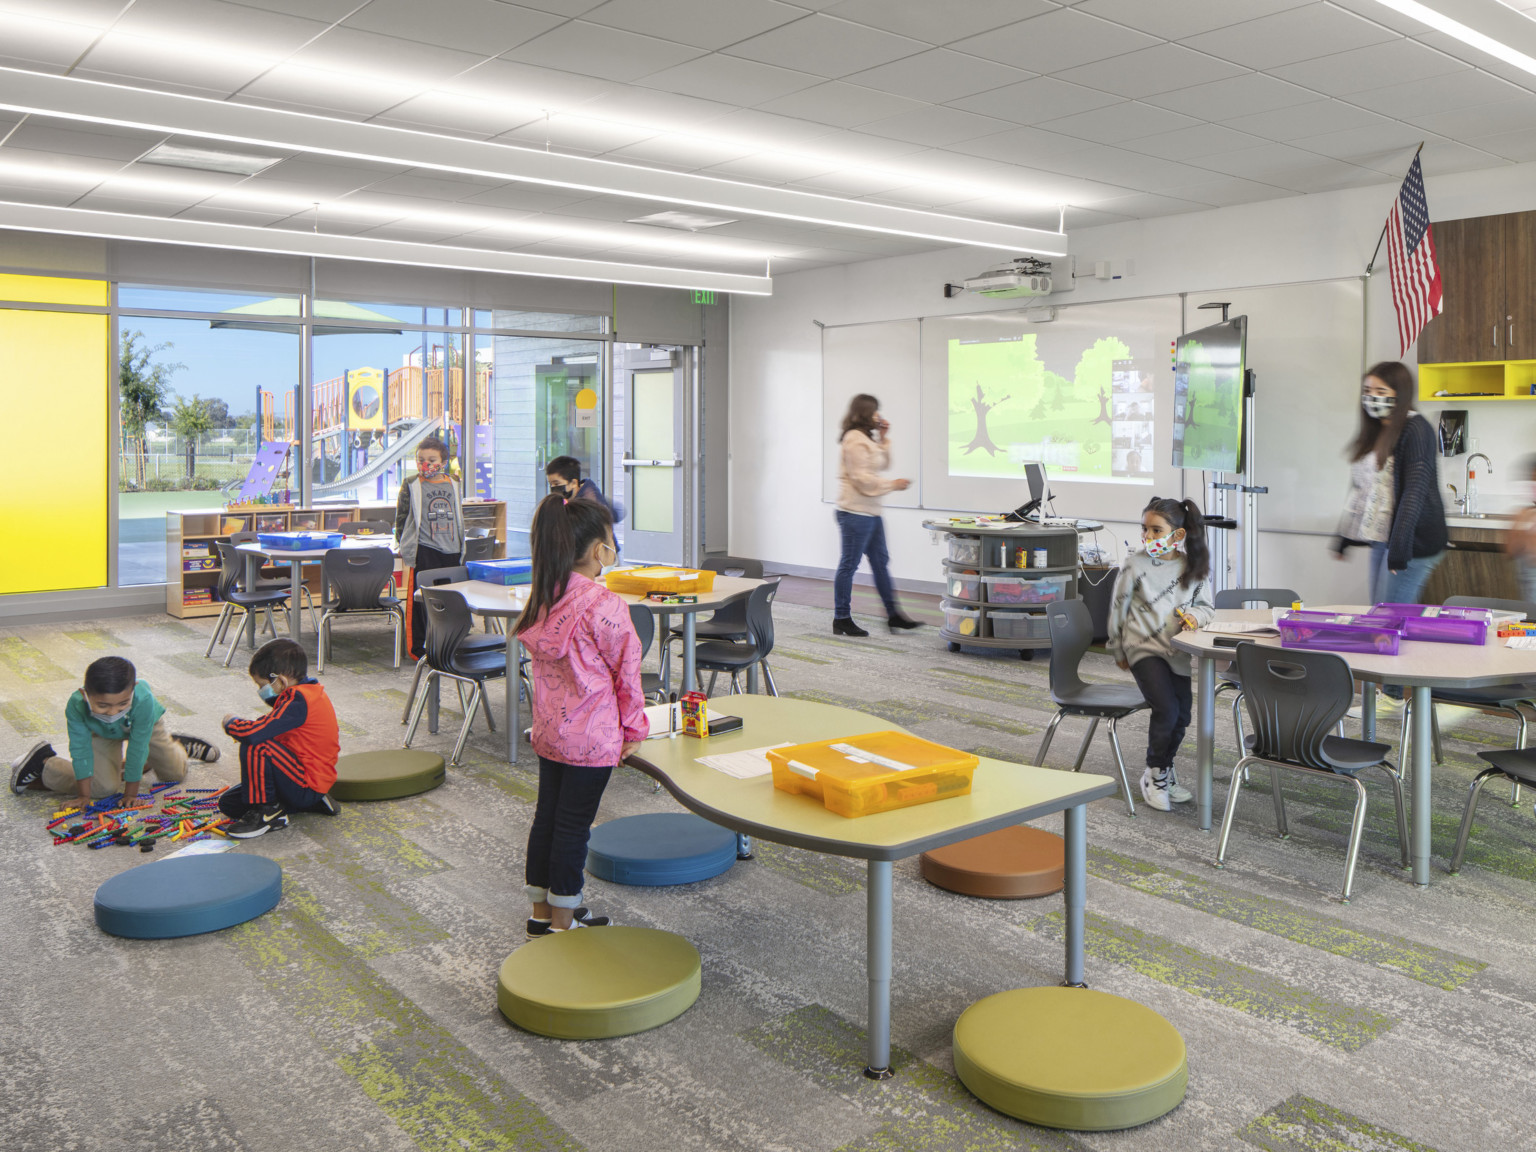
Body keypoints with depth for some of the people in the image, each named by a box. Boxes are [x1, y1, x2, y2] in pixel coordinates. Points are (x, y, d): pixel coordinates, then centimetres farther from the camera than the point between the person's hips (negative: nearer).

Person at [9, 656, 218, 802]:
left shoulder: (143, 700, -46)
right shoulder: (76, 706, -41)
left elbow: (137, 749, -36)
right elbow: (81, 751, -29)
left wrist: (130, 794, -27)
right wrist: (84, 796, -25)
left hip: (146, 724, 0)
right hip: (101, 732, 0)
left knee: (175, 774, 9)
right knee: (105, 787, -16)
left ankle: (176, 744, 43)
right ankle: (44, 763, 5)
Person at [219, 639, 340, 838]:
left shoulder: (298, 702, -24)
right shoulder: (308, 692, 8)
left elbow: (255, 733, -32)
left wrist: (231, 723, -11)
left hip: (306, 785, -11)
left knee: (255, 747, -27)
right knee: (228, 803, 13)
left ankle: (266, 811, -10)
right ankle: (314, 802, 10)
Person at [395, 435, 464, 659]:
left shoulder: (452, 485, 11)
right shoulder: (411, 485, -1)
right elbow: (401, 518, 2)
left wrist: (461, 546, 18)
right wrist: (405, 545, -2)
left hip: (451, 550, 4)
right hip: (423, 551, -4)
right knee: (421, 600, -3)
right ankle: (419, 648, 7)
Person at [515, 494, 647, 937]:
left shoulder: (543, 598, 2)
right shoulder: (603, 606, -21)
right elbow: (626, 671, -14)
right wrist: (634, 728, -1)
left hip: (548, 730, 7)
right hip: (592, 735, -7)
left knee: (548, 814, 16)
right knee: (574, 825, 3)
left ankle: (541, 912, 29)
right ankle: (563, 922, 15)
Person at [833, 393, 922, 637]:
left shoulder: (867, 438, 17)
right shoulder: (855, 439, -15)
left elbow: (883, 464, 22)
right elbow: (861, 478, -20)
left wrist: (884, 438, 12)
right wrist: (892, 485, -14)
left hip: (870, 512, 11)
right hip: (855, 511, -11)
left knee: (880, 561, 13)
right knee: (849, 564, -4)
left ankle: (893, 614, 20)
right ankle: (841, 620, 3)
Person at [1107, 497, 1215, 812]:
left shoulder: (1193, 567, 2)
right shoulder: (1134, 566, -6)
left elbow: (1206, 605, 12)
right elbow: (1118, 609, 3)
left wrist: (1195, 615, -13)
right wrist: (1118, 651, 10)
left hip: (1178, 651, 4)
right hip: (1144, 648, -4)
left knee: (1182, 716, 3)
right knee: (1167, 710, -18)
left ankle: (1164, 770, 29)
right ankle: (1154, 774, 4)